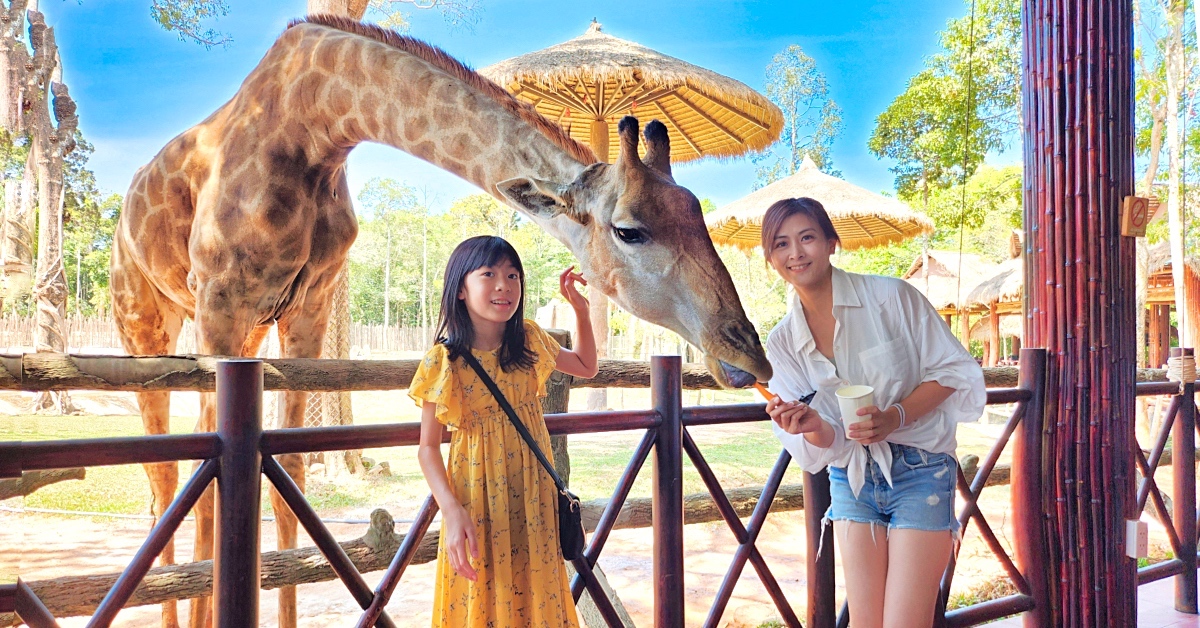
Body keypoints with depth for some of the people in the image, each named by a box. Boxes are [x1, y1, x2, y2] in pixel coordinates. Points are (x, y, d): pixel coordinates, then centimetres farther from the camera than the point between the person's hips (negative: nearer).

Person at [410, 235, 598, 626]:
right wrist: (452, 511, -22)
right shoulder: (443, 362, -12)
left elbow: (586, 367, 19)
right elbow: (428, 448, -10)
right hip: (477, 500, -4)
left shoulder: (529, 342, 0)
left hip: (533, 497, 4)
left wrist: (580, 308, 7)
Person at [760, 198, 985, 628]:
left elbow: (953, 369, -7)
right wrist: (812, 428, -23)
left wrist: (895, 417, -22)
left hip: (919, 471, -4)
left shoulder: (891, 297, -11)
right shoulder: (782, 342, 1)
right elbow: (827, 443, 1)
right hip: (852, 479, 4)